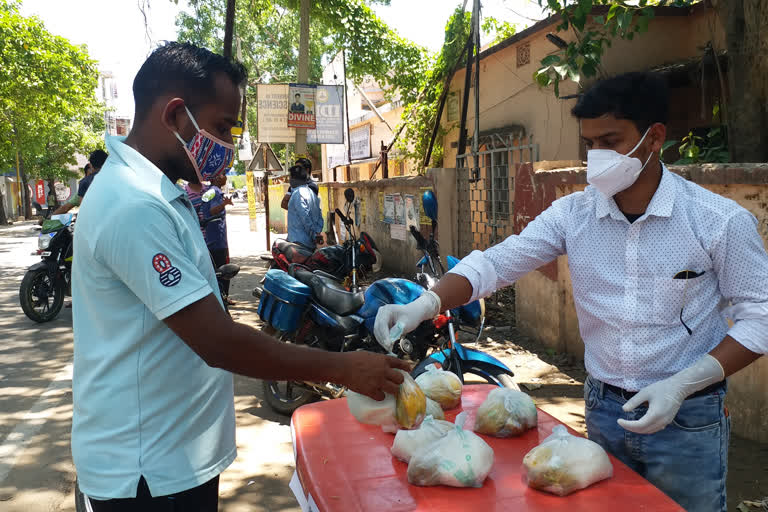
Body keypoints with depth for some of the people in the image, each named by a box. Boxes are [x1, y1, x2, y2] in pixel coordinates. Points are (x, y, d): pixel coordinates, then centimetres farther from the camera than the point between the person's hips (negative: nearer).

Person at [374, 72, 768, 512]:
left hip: (687, 420, -3)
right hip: (603, 410, 3)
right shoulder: (573, 214, -6)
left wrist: (682, 385, -20)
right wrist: (423, 306, -26)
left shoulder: (720, 221, -13)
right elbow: (496, 263, -11)